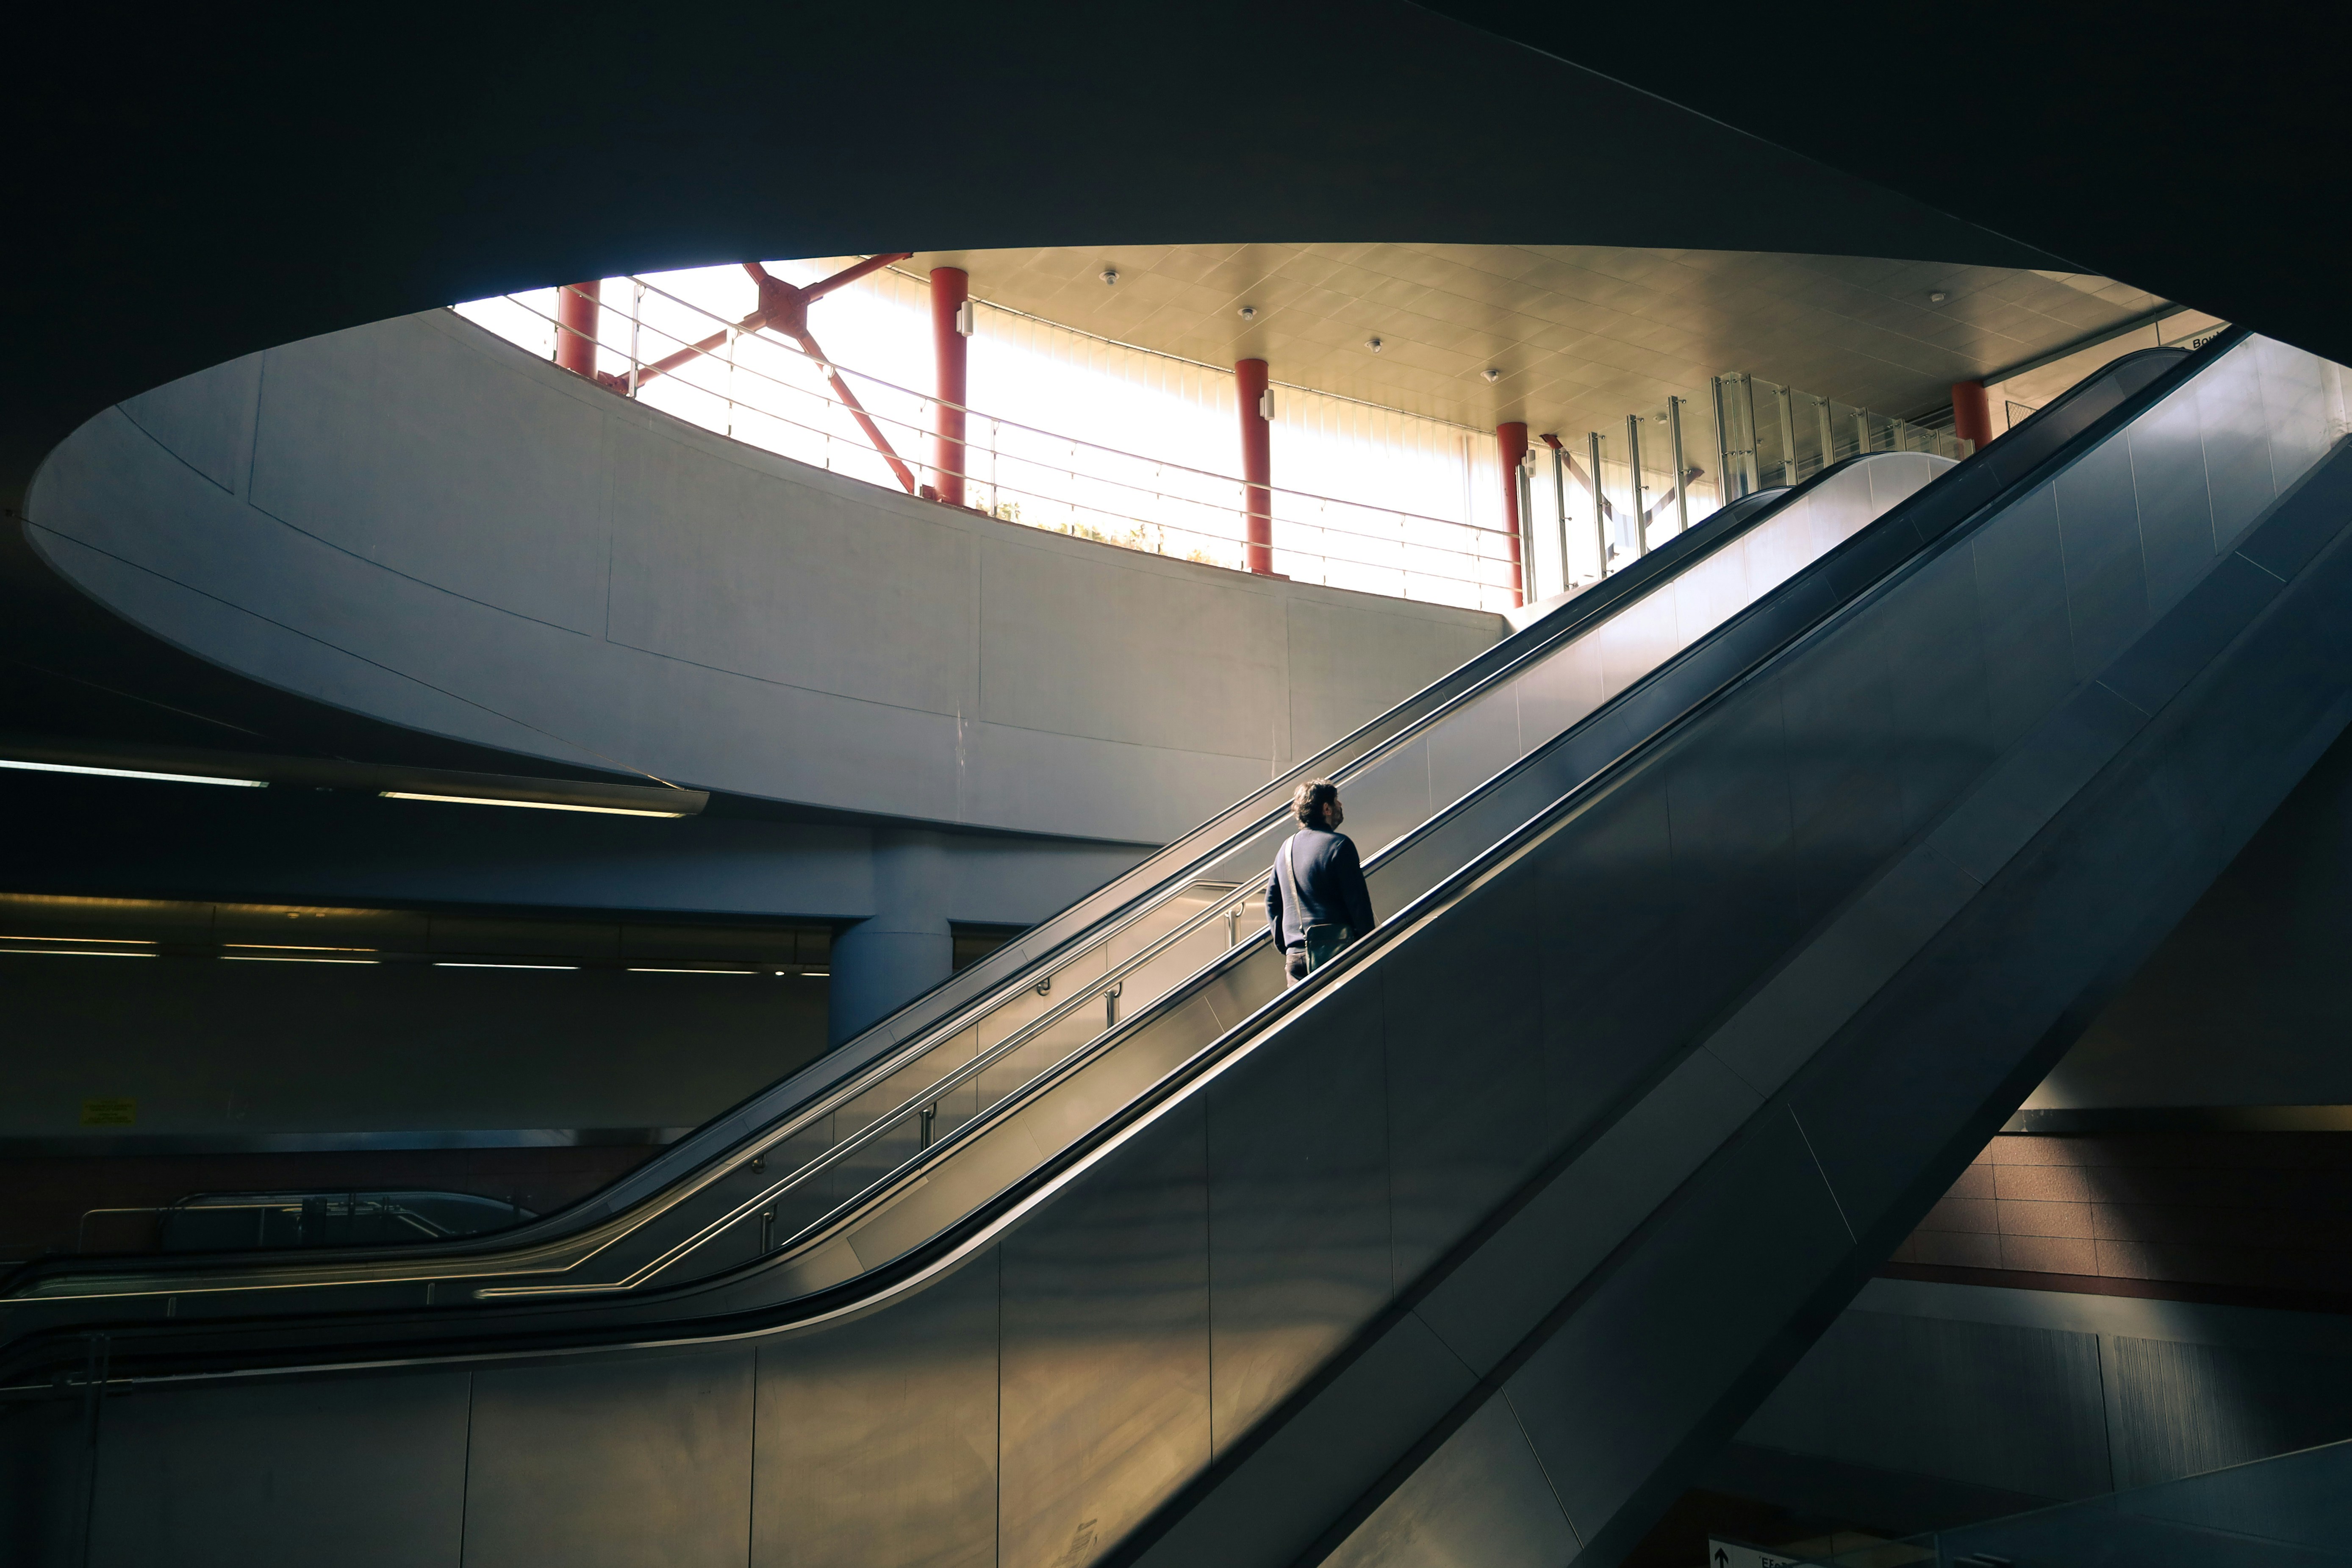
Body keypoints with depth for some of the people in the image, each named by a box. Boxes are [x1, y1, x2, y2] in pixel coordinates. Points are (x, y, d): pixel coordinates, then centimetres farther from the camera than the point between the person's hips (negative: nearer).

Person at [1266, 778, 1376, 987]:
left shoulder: (1286, 848, 13)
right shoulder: (1339, 844, -7)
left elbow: (1272, 901, 17)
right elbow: (1358, 900, -9)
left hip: (1295, 953, 6)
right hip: (1333, 949, -6)